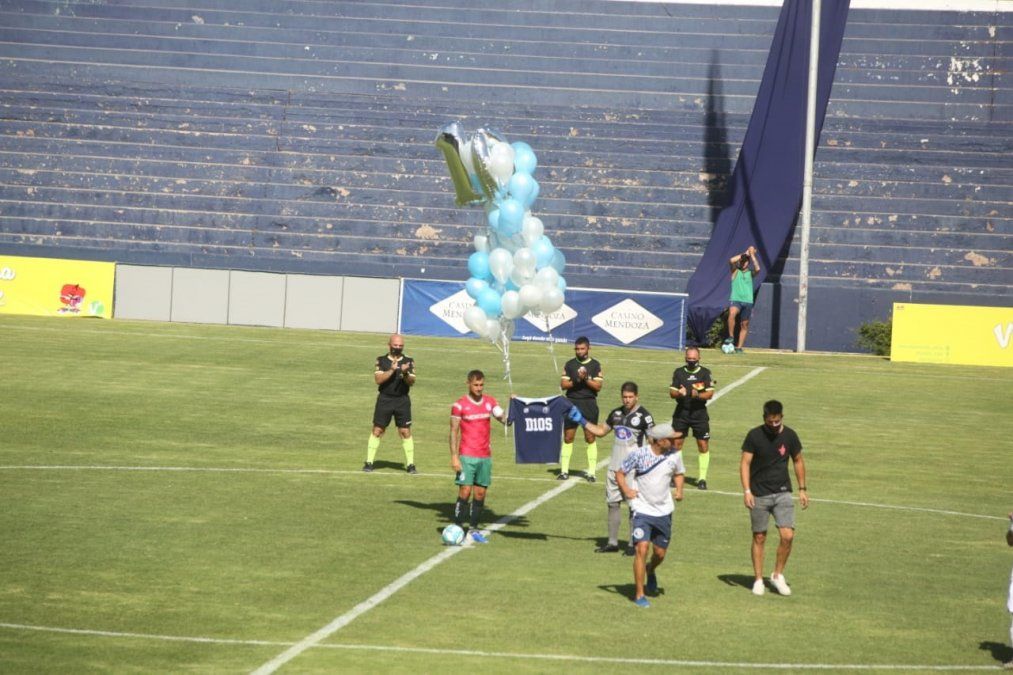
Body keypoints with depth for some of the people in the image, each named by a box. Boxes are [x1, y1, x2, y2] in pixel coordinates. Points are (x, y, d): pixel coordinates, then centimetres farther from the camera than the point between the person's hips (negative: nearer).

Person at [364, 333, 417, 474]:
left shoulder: (409, 361, 4)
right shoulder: (381, 360, 3)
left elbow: (411, 382, -5)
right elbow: (378, 379, -9)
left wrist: (405, 373, -25)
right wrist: (392, 370, -21)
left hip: (402, 400, 0)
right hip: (384, 399, 0)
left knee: (405, 431, -2)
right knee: (377, 430, 2)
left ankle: (410, 464, 4)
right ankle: (369, 463, 9)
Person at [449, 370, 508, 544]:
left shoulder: (490, 402, 8)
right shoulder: (459, 405, -5)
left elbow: (505, 420, 1)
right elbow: (454, 432, -5)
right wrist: (454, 456, -10)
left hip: (485, 456, 4)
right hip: (467, 456, -4)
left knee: (480, 494, 6)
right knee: (465, 492, -10)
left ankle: (473, 529, 14)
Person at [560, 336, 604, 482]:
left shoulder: (595, 365, 3)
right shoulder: (570, 364, 7)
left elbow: (598, 386, -3)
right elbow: (563, 384, 2)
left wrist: (586, 379, -17)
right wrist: (576, 381, -14)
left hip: (589, 403, -1)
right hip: (572, 403, 1)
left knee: (590, 438, -1)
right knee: (568, 437, 2)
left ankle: (591, 472, 4)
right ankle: (564, 471, 9)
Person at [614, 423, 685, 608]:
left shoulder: (675, 455, -2)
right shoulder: (638, 454, -12)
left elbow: (678, 473, 17)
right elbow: (620, 473, 0)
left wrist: (679, 490, -1)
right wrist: (626, 490, -16)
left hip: (664, 511, 4)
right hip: (642, 510, -4)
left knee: (660, 552, 11)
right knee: (642, 548, -16)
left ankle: (650, 571, 48)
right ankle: (639, 594, -5)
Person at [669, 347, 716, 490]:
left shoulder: (705, 373, 1)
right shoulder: (678, 372, 6)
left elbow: (710, 394, -5)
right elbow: (672, 392, 2)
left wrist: (697, 395, -24)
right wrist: (679, 393, -20)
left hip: (699, 413, -1)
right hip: (681, 412, 1)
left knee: (703, 445, -2)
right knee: (676, 443, 0)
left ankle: (702, 478, 5)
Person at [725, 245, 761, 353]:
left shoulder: (750, 273, 10)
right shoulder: (735, 271, 7)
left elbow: (757, 269, -11)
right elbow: (731, 261, -11)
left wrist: (752, 255, -4)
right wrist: (745, 254, -4)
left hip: (747, 301, 2)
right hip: (735, 300, -2)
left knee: (744, 325, 3)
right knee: (732, 313, -32)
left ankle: (739, 347, 10)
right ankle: (731, 337, -22)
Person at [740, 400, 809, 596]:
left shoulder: (789, 435, -1)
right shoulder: (754, 436, -8)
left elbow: (798, 461, 12)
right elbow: (745, 463, -7)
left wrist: (802, 489, 11)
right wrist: (747, 490, -18)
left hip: (782, 493, 2)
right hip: (759, 495, -2)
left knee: (788, 536, -10)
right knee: (759, 538, 5)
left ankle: (778, 575, 8)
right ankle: (758, 580, 17)